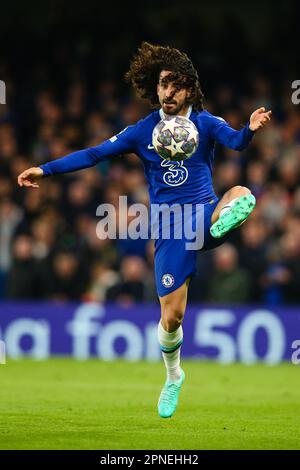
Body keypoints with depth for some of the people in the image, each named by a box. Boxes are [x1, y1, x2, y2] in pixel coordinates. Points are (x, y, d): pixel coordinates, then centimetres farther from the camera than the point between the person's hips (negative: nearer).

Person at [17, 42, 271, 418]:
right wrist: (47, 169, -1)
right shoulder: (143, 131, 3)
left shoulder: (205, 124, -2)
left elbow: (235, 141, -21)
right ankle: (173, 377, 23)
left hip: (206, 214, -1)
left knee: (242, 195, -33)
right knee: (172, 316, 0)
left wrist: (250, 129, -45)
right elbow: (96, 154, 6)